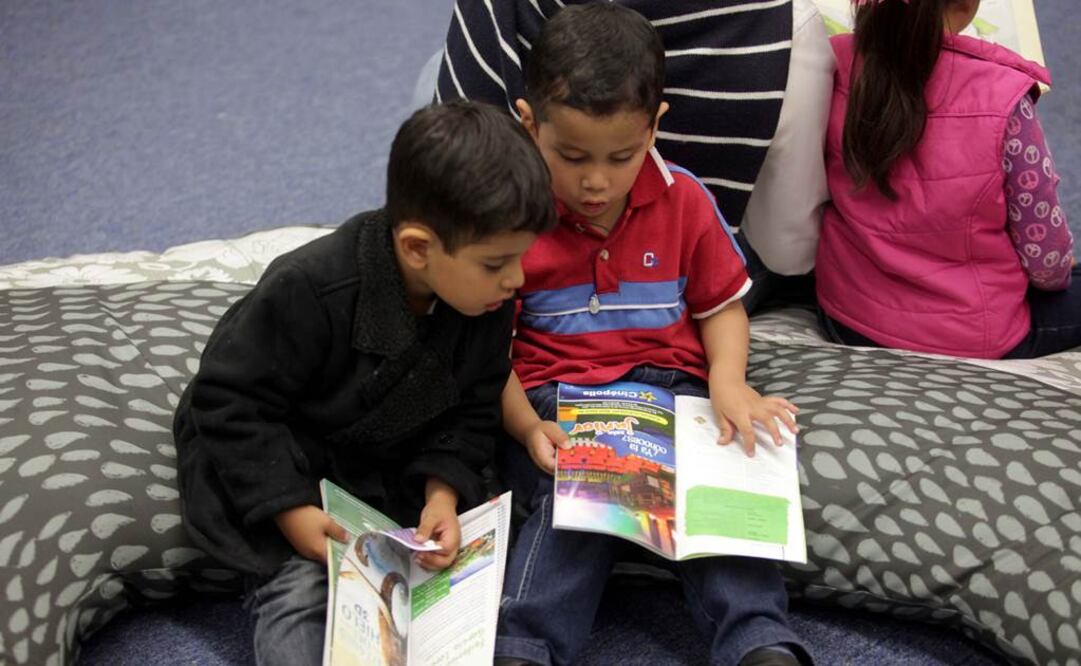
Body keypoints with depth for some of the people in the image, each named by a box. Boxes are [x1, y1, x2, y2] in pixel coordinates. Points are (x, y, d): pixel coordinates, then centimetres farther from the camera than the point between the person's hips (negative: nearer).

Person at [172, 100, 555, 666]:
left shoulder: (487, 302, -14)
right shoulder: (309, 290, -31)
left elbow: (471, 410, -3)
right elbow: (230, 404, -22)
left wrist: (443, 494, -19)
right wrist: (293, 512, -26)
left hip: (395, 470, 5)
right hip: (283, 467, -5)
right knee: (304, 583, -22)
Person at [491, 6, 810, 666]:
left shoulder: (685, 200, 4)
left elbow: (721, 305, 13)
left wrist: (728, 381, -8)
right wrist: (527, 428, -16)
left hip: (668, 381, 2)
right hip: (553, 394, -2)